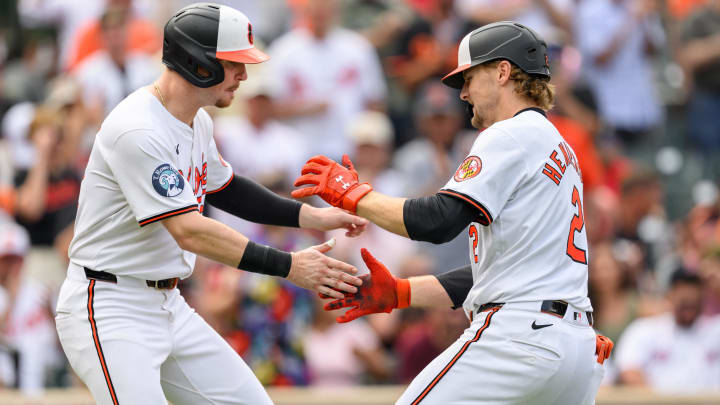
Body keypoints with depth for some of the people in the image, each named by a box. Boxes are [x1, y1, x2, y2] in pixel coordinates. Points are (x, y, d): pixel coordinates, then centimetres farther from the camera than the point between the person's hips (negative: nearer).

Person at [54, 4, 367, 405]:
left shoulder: (198, 122, 7)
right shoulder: (138, 130, -24)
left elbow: (223, 188, 25)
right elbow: (189, 232, -28)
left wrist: (314, 216, 14)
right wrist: (289, 266, -29)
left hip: (169, 306, 10)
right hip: (110, 309, -10)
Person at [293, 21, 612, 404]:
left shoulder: (511, 136, -5)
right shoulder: (560, 147, 25)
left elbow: (438, 222, -16)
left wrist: (354, 193, -3)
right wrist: (397, 292, 19)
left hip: (519, 335, -10)